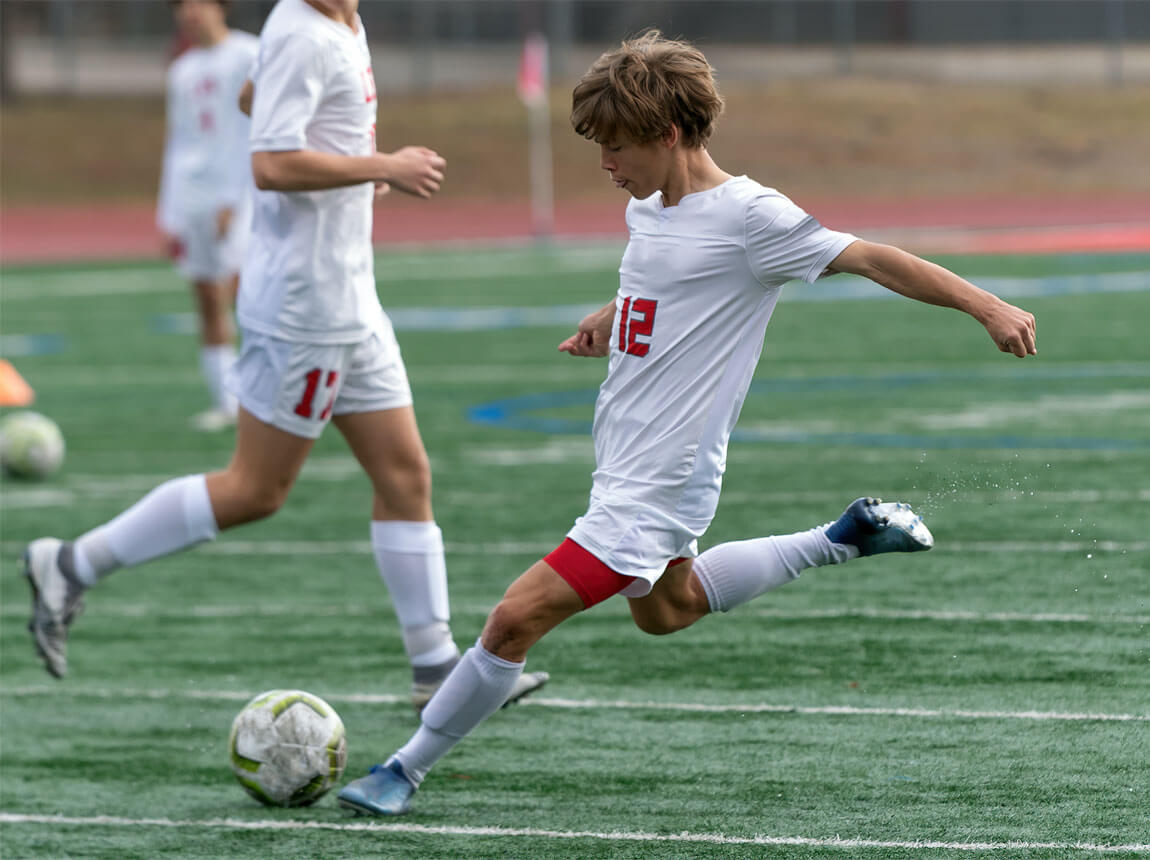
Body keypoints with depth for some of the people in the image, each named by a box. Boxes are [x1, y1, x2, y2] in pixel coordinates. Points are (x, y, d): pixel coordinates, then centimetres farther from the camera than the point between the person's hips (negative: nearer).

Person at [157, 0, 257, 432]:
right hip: (192, 195, 6)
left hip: (238, 193, -6)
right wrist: (167, 215, 16)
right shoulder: (183, 71, 19)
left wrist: (233, 200, -16)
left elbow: (256, 137, -8)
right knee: (208, 303, 3)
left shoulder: (249, 57, -1)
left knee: (239, 289, -19)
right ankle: (225, 403, 6)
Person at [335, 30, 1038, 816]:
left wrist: (985, 305, -22)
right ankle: (844, 540, 35)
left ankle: (408, 770, -1)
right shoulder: (649, 209, 6)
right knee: (667, 608, 32)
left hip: (657, 482, -10)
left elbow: (871, 259, -18)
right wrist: (605, 322, 20)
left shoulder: (747, 216, -19)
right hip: (626, 464, 10)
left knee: (518, 617, -13)